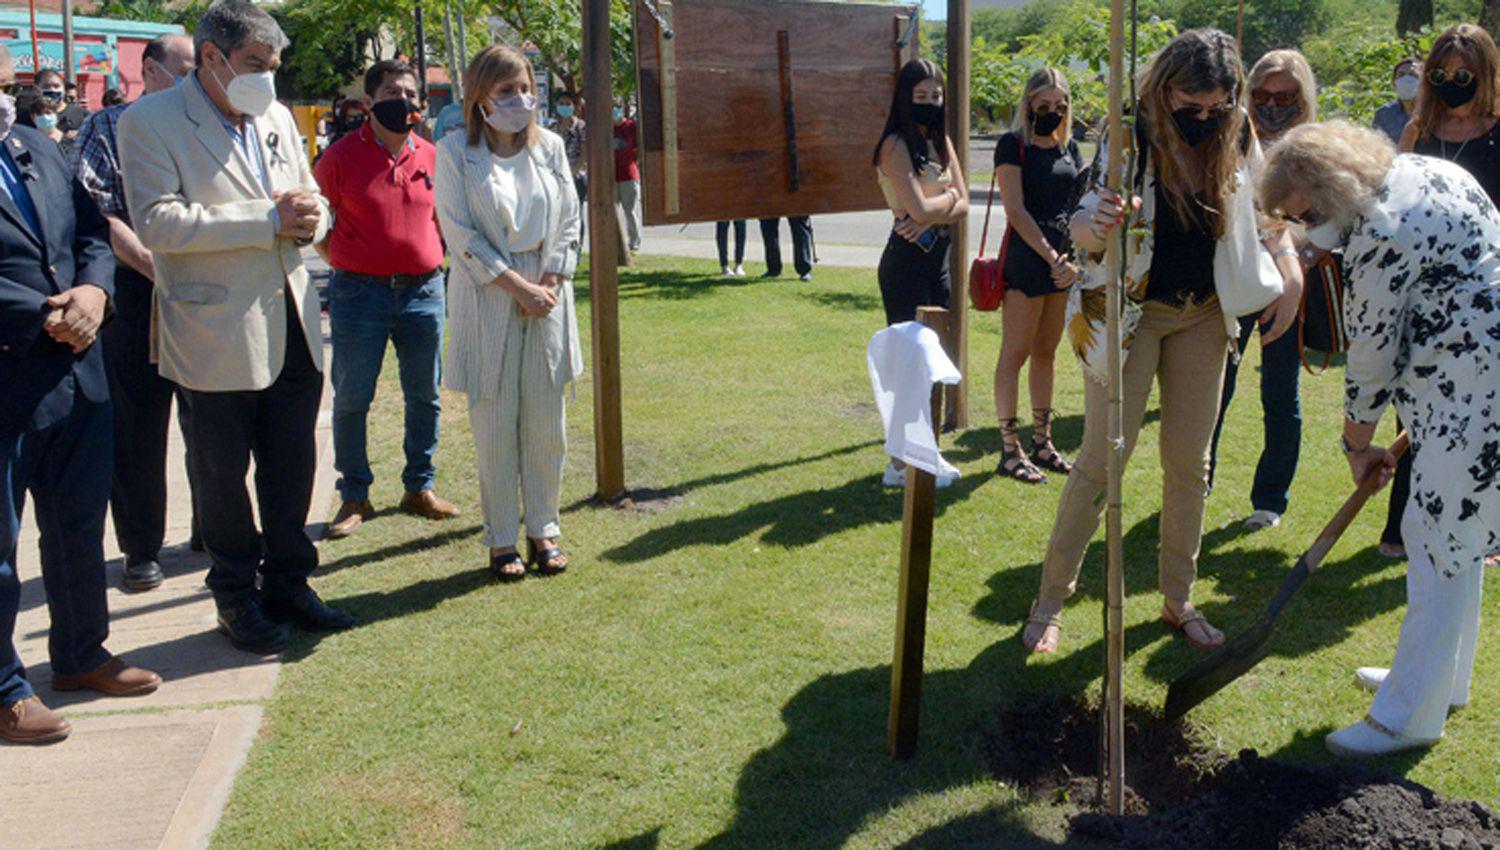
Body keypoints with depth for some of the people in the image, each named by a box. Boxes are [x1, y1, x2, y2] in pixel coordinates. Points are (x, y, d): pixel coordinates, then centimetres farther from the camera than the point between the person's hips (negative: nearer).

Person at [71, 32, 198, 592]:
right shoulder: (110, 127, 3)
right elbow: (94, 210, -8)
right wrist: (148, 264, -19)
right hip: (136, 294, -3)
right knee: (137, 429, 3)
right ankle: (142, 548, 15)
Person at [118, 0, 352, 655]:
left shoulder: (276, 117, 12)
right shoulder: (150, 123, -8)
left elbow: (313, 202, 20)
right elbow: (157, 222, -20)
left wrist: (309, 217, -6)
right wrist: (269, 219, -21)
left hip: (292, 328, 6)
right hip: (217, 337, -5)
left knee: (292, 470, 12)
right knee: (223, 477, 8)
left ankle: (287, 585, 29)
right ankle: (235, 599, 24)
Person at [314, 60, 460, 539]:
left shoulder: (431, 157, 7)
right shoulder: (342, 157, -4)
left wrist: (431, 259, 11)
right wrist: (346, 265, 1)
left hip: (423, 289, 3)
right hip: (359, 292, -3)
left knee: (425, 396, 9)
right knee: (352, 401, 2)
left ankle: (420, 488, 24)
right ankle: (355, 497, 15)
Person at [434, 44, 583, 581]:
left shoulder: (550, 146, 8)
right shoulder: (456, 152, -2)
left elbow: (569, 221, 9)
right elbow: (460, 233, -7)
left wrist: (552, 282, -5)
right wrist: (518, 286, -11)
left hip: (547, 301, 3)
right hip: (488, 304, -3)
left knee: (547, 427, 6)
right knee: (495, 431, 1)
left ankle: (544, 530, 19)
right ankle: (502, 541, 12)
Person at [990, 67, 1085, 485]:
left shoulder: (1070, 148, 14)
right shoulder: (1013, 146, -5)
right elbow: (1016, 210, -12)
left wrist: (1076, 260, -4)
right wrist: (1052, 258, -14)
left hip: (1065, 260, 6)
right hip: (1027, 259, -6)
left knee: (1046, 351, 13)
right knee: (1016, 352, -2)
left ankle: (1042, 442, 21)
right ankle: (1010, 448, 2)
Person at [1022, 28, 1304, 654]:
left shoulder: (1237, 138, -5)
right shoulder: (1130, 138, -18)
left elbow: (1267, 211, 10)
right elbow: (1081, 228, -22)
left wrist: (1291, 270, -6)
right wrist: (1096, 226, -46)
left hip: (1204, 315, 4)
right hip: (1130, 309, -4)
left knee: (1189, 464, 10)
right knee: (1101, 461, -4)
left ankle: (1178, 600, 25)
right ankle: (1050, 599, 9)